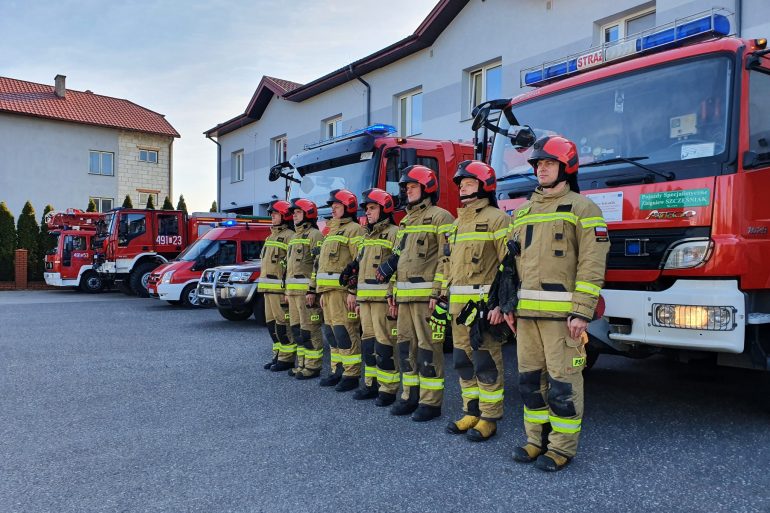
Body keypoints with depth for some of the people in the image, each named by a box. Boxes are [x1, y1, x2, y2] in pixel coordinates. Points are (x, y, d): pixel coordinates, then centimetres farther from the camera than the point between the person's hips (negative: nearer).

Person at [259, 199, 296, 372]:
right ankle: (278, 355, 21)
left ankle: (287, 358, -2)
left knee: (283, 323, -8)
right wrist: (263, 283, 23)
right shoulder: (272, 236, 22)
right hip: (268, 287, 10)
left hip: (280, 287, -10)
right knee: (271, 322, 13)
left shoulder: (289, 236, -9)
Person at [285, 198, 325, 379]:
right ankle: (302, 364, 20)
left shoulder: (314, 235, -7)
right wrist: (287, 290, 21)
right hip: (293, 291, 10)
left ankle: (313, 367, -1)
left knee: (310, 330, -6)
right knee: (297, 329, 12)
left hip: (307, 290, -10)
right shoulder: (295, 237, 22)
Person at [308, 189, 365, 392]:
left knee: (345, 332, -9)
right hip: (327, 291, 9)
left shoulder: (354, 229, -5)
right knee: (331, 332, 11)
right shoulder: (332, 231, 25)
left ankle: (351, 375, -5)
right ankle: (337, 371, 19)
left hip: (342, 289, -9)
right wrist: (314, 289, 22)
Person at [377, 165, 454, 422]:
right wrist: (394, 290, 18)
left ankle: (431, 402, 4)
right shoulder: (406, 220, 22)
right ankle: (411, 395, 23)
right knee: (406, 345, 12)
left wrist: (438, 292, -19)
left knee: (429, 347, -4)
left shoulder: (440, 217, -5)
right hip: (405, 296, 9)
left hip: (426, 295, -8)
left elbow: (446, 258, -13)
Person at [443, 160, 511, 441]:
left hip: (484, 304, -8)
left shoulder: (497, 218, -6)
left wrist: (500, 303, -19)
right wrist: (445, 297, 18)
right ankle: (471, 412, 24)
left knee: (486, 362, -2)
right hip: (459, 305, 8)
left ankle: (489, 418, 9)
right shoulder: (458, 223, 19)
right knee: (463, 361, 12)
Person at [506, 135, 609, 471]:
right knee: (530, 377, 11)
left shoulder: (581, 208, -2)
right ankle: (537, 439, 24)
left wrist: (581, 312, -16)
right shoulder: (523, 212, 18)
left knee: (562, 381, -1)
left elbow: (592, 263, -9)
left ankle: (562, 446, 12)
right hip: (527, 311, 7)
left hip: (562, 313, -6)